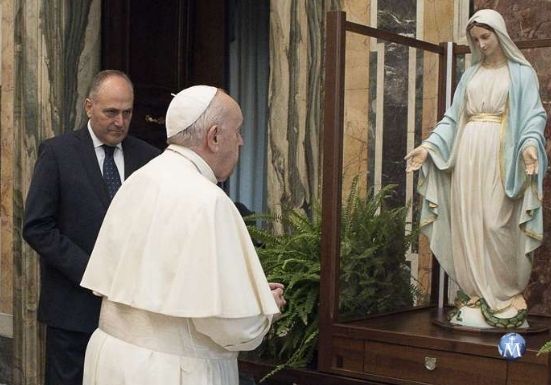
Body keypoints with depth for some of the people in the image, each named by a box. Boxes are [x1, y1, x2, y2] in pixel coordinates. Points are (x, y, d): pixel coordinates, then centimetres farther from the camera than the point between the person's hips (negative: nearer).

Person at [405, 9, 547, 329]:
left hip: (499, 154, -5)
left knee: (496, 225, -10)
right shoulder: (470, 74, 19)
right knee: (468, 225, 1)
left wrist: (530, 145, -24)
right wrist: (428, 146, 4)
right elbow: (453, 118, 16)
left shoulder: (522, 72, 6)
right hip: (467, 153, 5)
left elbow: (533, 116, -4)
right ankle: (478, 298, 7)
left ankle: (505, 298, 2)